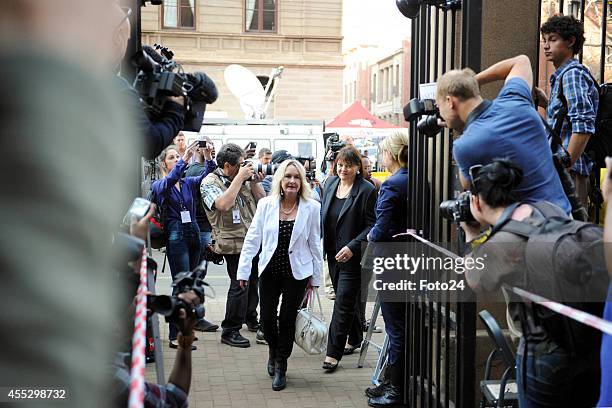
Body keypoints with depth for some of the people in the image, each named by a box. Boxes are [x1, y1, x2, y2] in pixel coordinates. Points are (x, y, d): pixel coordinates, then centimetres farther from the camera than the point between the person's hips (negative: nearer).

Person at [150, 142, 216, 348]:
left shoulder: (189, 182, 13)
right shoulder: (159, 186, 1)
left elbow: (206, 177, -5)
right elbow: (169, 181, -22)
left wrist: (209, 158, -23)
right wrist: (184, 160, -35)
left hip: (193, 235, 5)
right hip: (176, 237, -5)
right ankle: (175, 336, -7)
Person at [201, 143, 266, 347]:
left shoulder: (244, 178, 11)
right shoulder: (210, 183, -8)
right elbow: (223, 204, -27)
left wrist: (255, 183, -2)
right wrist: (240, 178, -20)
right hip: (234, 243, -7)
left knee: (254, 281, 19)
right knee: (240, 284, -11)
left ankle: (250, 318, 40)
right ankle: (230, 331, -1)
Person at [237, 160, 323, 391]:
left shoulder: (312, 208, -6)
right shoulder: (266, 205, -5)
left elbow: (315, 244, 1)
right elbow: (252, 239, -2)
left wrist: (316, 277, 3)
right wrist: (243, 271, -4)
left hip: (297, 273, -1)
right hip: (270, 271, 1)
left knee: (287, 320, 4)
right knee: (267, 318, 3)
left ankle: (280, 366, 24)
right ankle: (273, 350, 37)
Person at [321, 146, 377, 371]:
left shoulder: (367, 190, -13)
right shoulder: (330, 183, 7)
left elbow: (371, 225, -13)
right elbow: (323, 215, 16)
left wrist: (352, 247, -21)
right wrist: (320, 245, 12)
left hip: (353, 257, -6)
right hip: (333, 253, 7)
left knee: (343, 302, -6)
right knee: (347, 299, 18)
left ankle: (334, 353, -2)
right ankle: (355, 339, 35)